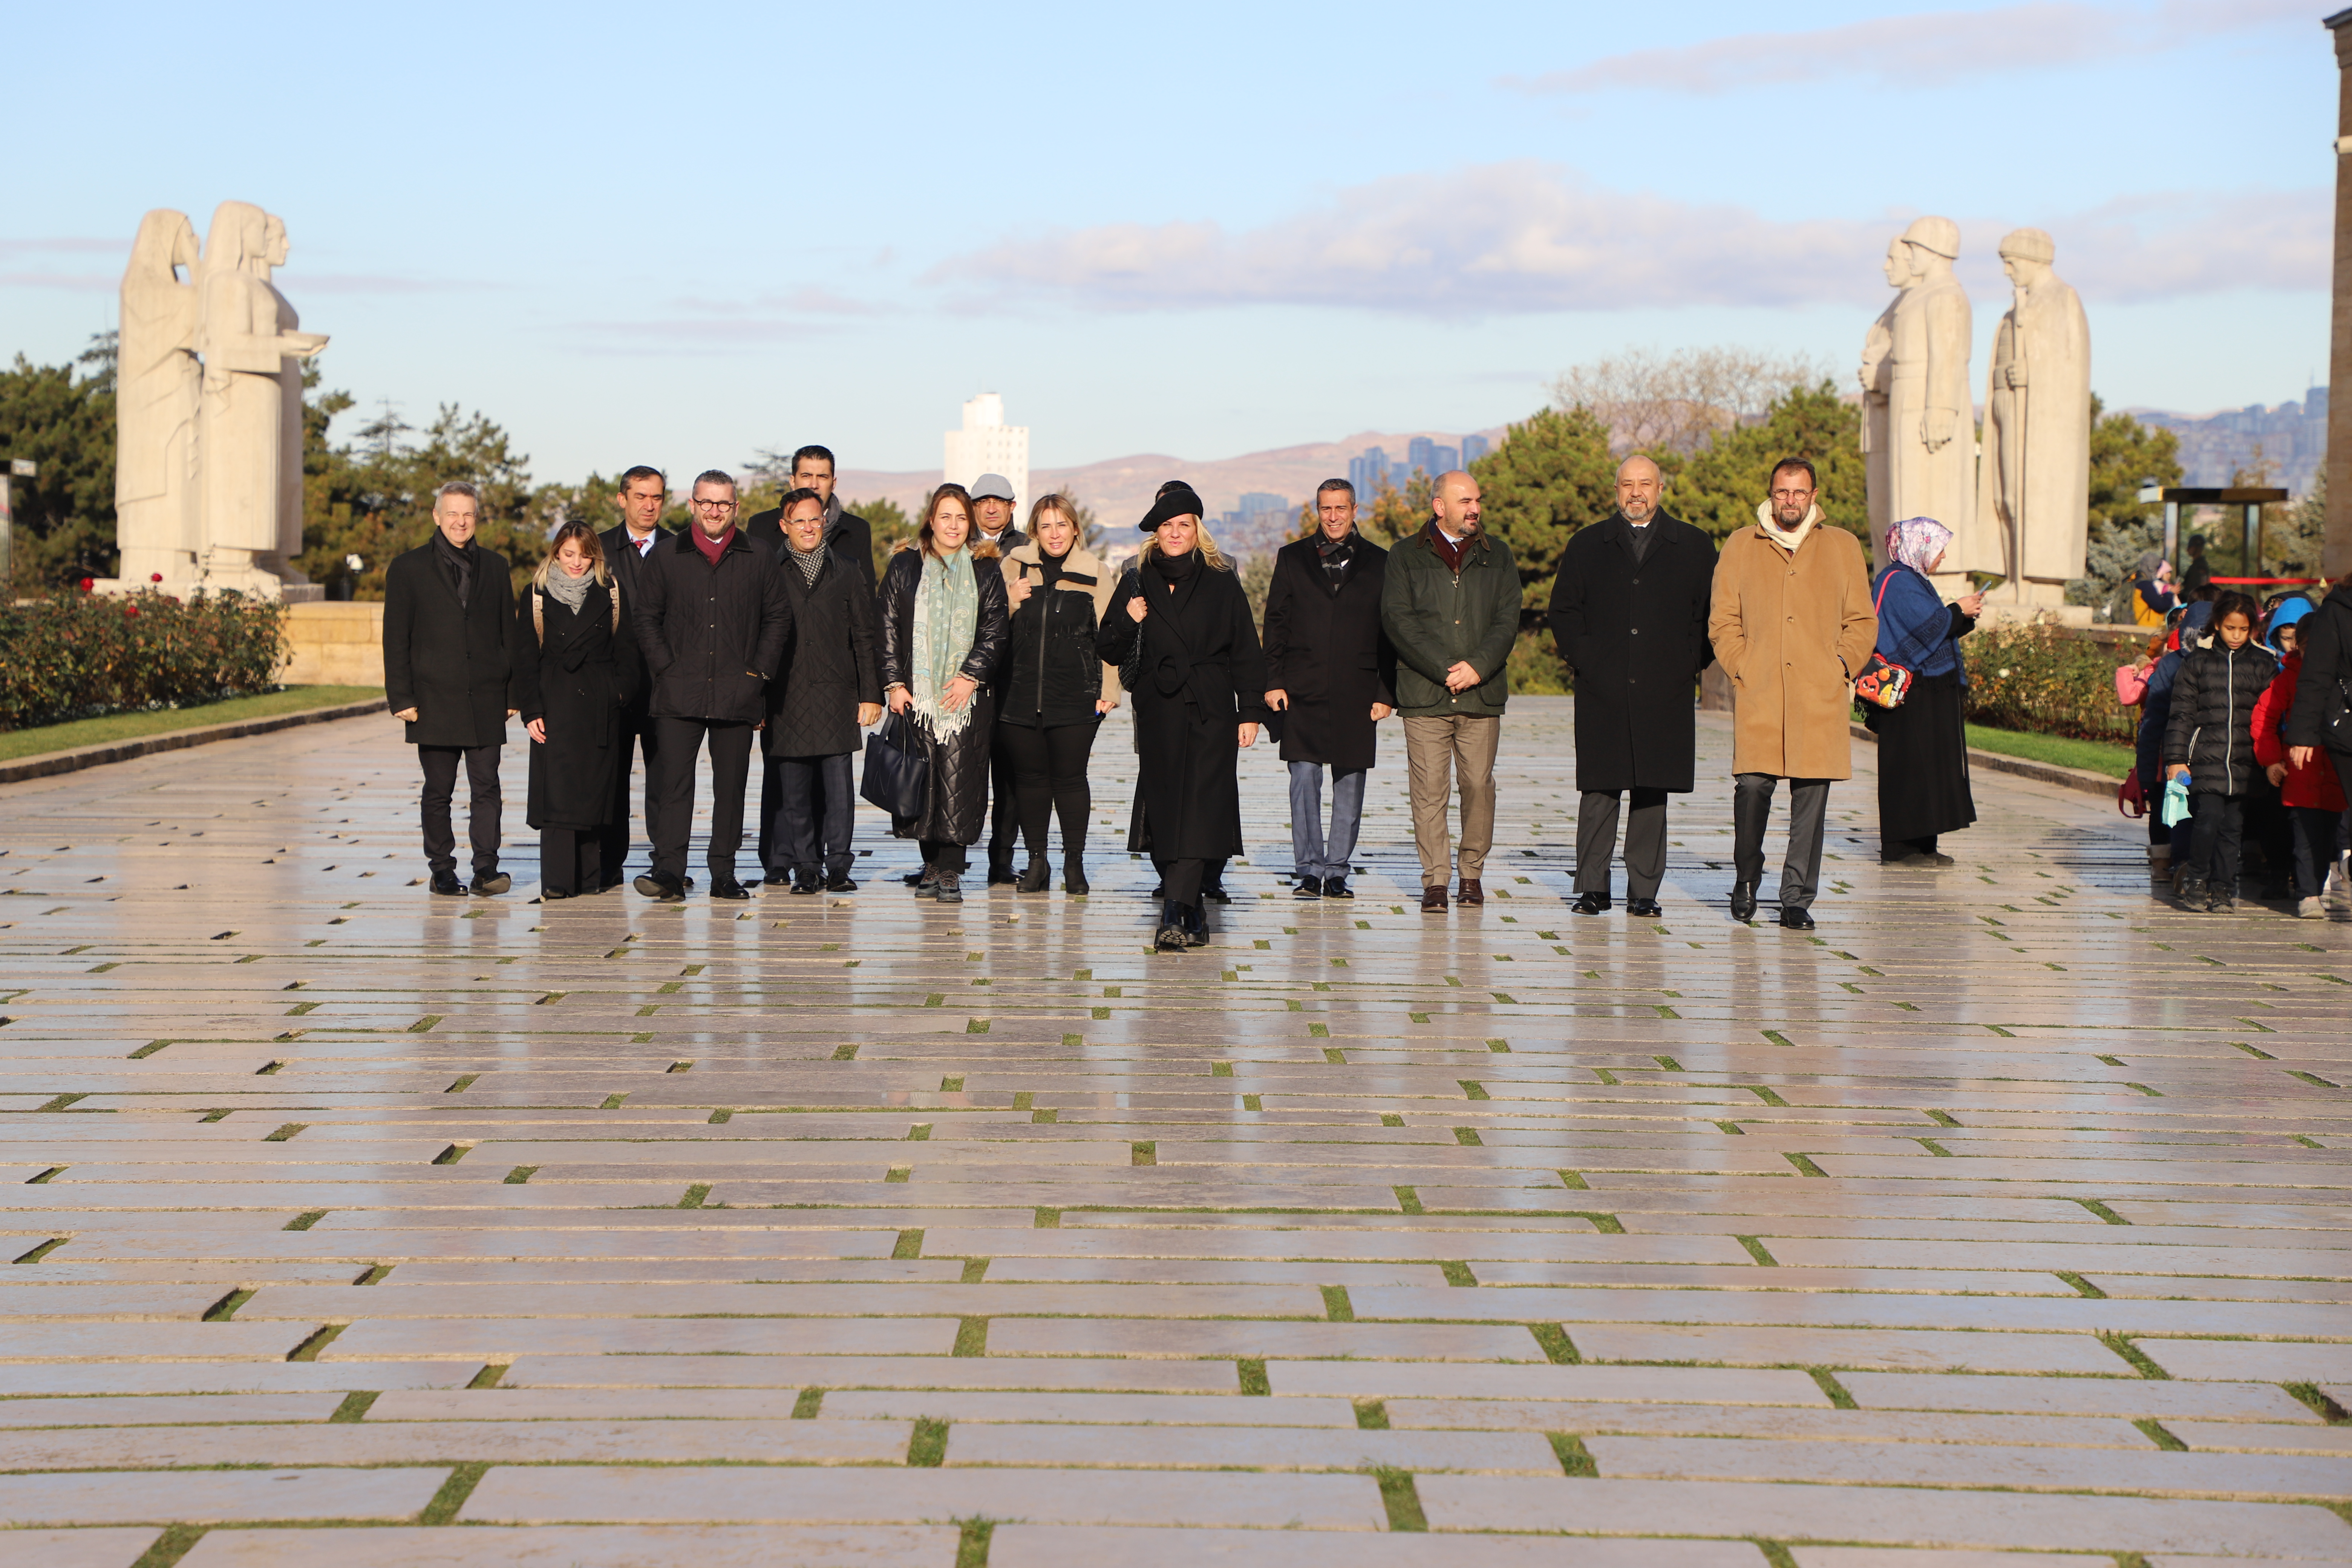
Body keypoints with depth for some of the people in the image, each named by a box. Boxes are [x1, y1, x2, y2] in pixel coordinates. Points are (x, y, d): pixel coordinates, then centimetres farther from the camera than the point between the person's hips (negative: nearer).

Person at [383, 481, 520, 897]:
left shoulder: (495, 567, 13)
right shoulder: (408, 569, 5)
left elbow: (509, 634, 14)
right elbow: (396, 640, 2)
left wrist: (512, 693, 7)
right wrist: (401, 698, -6)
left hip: (486, 702, 1)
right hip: (434, 701, -1)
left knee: (486, 788, -4)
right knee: (438, 792, 4)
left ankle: (485, 869, -4)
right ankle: (442, 870, 11)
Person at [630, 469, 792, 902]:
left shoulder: (761, 562, 8)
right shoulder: (664, 559, 8)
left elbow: (778, 618, 11)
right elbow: (646, 618, 9)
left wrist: (760, 671, 1)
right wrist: (664, 669, -2)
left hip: (737, 694, 1)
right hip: (680, 694, -1)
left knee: (731, 787, 4)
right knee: (672, 783, -9)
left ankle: (724, 874, 11)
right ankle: (669, 872, -10)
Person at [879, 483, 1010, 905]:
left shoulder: (986, 571, 8)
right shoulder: (904, 566, 9)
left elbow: (994, 632, 3)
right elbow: (889, 629, 6)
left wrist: (971, 676, -9)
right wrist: (894, 683, -3)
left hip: (968, 694, -1)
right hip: (916, 692, 1)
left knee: (958, 777, -8)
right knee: (923, 776, -1)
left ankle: (951, 870, -6)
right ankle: (931, 865, 9)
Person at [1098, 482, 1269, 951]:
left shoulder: (1221, 583, 6)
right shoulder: (1137, 583, 9)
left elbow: (1246, 652, 7)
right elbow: (1109, 652, 10)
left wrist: (1251, 712, 1)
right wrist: (1127, 623, -10)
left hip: (1211, 713, -2)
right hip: (1159, 714, 2)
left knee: (1200, 807, -13)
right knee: (1164, 807, -1)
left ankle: (1174, 912, -20)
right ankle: (1191, 910, 11)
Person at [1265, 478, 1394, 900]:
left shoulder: (1379, 563, 8)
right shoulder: (1292, 558, 9)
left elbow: (1390, 634, 7)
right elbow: (1276, 624, 8)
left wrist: (1386, 693, 0)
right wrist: (1273, 682, -2)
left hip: (1357, 694, 0)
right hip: (1303, 691, 0)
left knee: (1350, 786, 3)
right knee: (1304, 779, -6)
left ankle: (1337, 870, 11)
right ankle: (1309, 870, 0)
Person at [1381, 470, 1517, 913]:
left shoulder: (1496, 556, 13)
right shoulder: (1406, 557, 7)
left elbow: (1507, 620, 5)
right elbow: (1397, 620, -3)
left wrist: (1477, 667, -10)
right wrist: (1444, 669, -12)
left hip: (1482, 694, 2)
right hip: (1424, 694, -2)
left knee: (1478, 784, 2)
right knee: (1429, 789, -5)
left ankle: (1472, 871, 17)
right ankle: (1435, 880, -1)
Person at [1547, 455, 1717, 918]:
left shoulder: (1694, 547, 10)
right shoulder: (1587, 546, 11)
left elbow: (1712, 614, 10)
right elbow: (1564, 610, 10)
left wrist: (1687, 665, -1)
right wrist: (1585, 659, -2)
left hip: (1664, 694, 0)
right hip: (1602, 692, 0)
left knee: (1653, 794, 2)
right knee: (1598, 792, -3)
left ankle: (1643, 892, 7)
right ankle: (1593, 888, 4)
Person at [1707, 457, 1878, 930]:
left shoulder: (1843, 548, 14)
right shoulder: (1740, 547, 13)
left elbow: (1863, 621, 15)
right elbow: (1723, 621, 11)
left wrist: (1842, 668, 0)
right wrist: (1741, 669, -2)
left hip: (1820, 696, 1)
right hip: (1758, 696, -1)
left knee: (1811, 796, -3)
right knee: (1752, 785, -11)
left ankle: (1797, 900, 4)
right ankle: (1746, 879, 13)